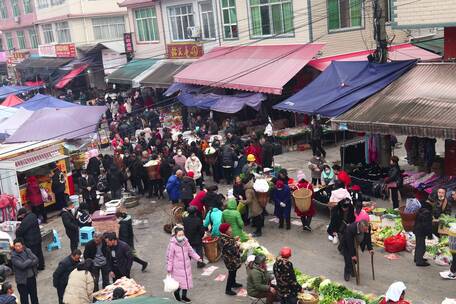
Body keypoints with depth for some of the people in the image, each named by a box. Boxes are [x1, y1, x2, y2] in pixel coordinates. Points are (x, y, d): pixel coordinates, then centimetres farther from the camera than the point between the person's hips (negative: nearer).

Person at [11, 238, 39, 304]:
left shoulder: (27, 251, -3)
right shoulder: (13, 256, -17)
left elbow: (36, 259, -9)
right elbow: (22, 265, -26)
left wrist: (26, 264, -20)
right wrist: (30, 261, -14)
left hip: (32, 277, 5)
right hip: (22, 279, -5)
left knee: (34, 295, 23)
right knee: (24, 297, 3)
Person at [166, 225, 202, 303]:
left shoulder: (185, 242, -4)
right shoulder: (172, 244, -20)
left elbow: (191, 251, 9)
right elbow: (169, 257, -14)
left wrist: (197, 258, -1)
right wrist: (169, 268, -10)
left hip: (186, 266, 6)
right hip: (177, 267, -6)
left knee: (187, 280, 13)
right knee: (180, 281, 1)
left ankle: (184, 296, 31)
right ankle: (176, 293, 32)